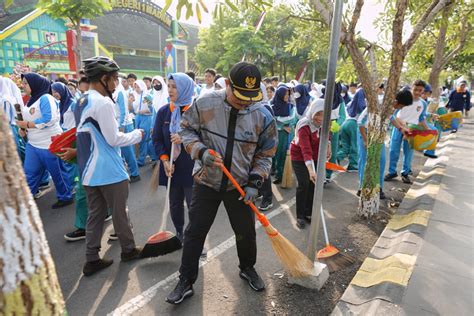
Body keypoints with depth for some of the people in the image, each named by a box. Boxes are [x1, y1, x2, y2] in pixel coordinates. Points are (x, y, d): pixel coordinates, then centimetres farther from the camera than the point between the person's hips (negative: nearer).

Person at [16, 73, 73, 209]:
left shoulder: (45, 98, -15)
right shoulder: (31, 100, 13)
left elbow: (48, 120, -25)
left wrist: (26, 124, -17)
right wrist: (23, 129, 1)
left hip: (49, 145, -8)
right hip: (33, 144, 9)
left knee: (57, 173, 5)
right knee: (29, 174, 12)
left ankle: (65, 197, 21)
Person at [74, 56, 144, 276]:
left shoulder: (81, 103, 10)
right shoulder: (103, 103, -18)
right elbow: (113, 140, -18)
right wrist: (137, 135, -2)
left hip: (89, 170, 8)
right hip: (109, 171, -8)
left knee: (95, 214, 13)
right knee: (119, 213, 8)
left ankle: (91, 260, 19)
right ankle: (129, 250, 26)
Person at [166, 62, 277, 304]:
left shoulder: (263, 116, -12)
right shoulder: (205, 104, -14)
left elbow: (265, 154, -2)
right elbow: (187, 129, 0)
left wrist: (254, 183, -11)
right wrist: (200, 151, -19)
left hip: (240, 186, 1)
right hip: (206, 182, 0)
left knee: (246, 232, 15)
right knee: (194, 232, 7)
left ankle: (247, 269, 45)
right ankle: (186, 282, 25)